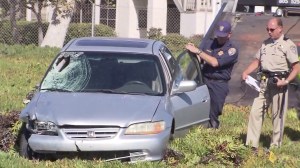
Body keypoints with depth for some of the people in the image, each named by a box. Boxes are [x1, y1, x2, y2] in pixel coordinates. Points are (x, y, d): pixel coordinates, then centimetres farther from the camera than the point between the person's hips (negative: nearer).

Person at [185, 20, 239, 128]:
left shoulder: (232, 50, -5)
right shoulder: (211, 44, 13)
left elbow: (215, 63, -17)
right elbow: (199, 60, 16)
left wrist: (198, 51, -17)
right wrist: (193, 51, -3)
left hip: (218, 85, -4)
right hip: (204, 80, 4)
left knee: (212, 115, -4)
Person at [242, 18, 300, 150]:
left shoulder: (288, 44, -7)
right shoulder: (266, 43, 14)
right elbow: (257, 61, 19)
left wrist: (286, 81, -21)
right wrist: (246, 72, 2)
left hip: (278, 83, -6)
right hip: (264, 82, 6)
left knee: (277, 115, 3)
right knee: (256, 112, 2)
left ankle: (275, 146, 11)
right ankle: (252, 144, 6)